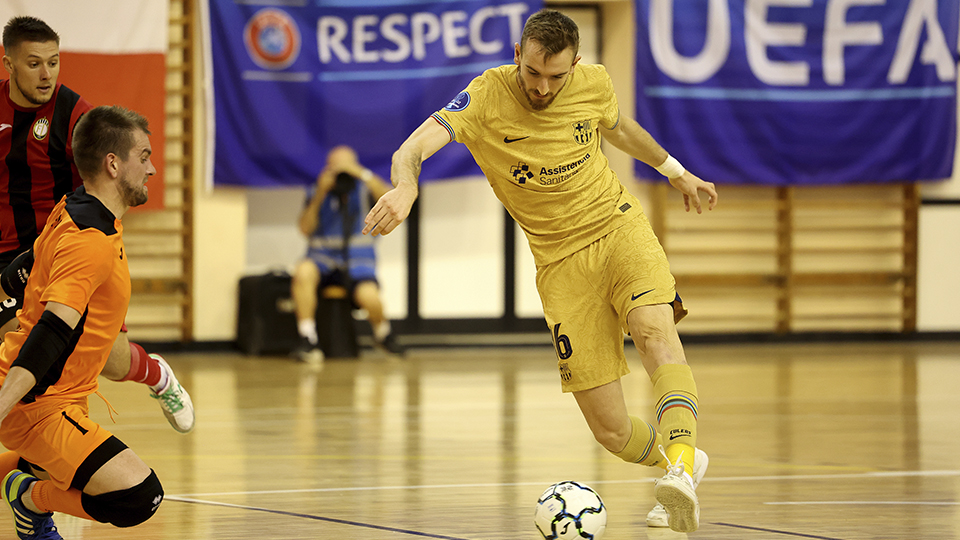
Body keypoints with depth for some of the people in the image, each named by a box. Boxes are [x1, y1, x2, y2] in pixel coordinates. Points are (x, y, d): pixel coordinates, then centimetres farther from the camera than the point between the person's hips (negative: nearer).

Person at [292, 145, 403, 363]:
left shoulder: (363, 186, 4)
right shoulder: (318, 191, 7)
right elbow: (305, 229, -4)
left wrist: (362, 174, -24)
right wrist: (319, 196, -13)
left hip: (357, 262, -1)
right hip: (323, 258, 1)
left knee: (369, 298, -33)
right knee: (303, 271, -36)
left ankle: (383, 334, 5)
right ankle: (309, 343, -30)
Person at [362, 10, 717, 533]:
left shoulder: (593, 83, -4)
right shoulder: (487, 95, -14)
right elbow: (416, 145, -29)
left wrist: (675, 170, 33)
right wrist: (405, 187, -51)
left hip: (618, 226, 1)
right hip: (560, 261, -1)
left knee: (653, 329, -34)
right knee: (611, 431, -5)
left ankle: (681, 464, -46)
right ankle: (678, 463, 25)